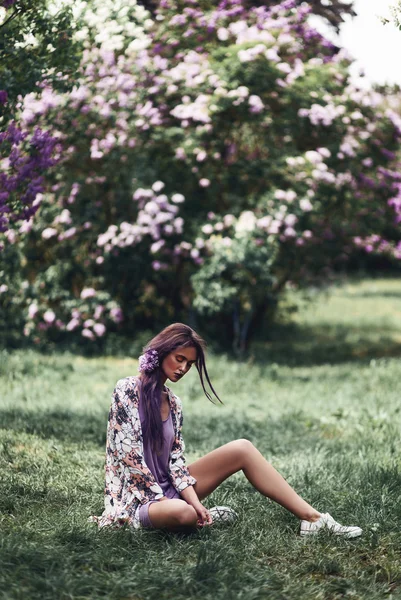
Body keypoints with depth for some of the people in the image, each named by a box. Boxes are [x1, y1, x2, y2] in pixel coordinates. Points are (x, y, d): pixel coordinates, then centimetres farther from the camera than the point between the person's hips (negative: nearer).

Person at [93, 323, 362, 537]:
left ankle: (312, 518, -12)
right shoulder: (128, 390, -10)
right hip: (140, 497, -7)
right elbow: (127, 453, -16)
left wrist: (194, 499, -13)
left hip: (169, 489, 7)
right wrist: (162, 500, -16)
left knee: (242, 448, -9)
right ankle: (205, 515, -6)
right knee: (181, 513, -44)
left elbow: (176, 460, 4)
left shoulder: (173, 403, 11)